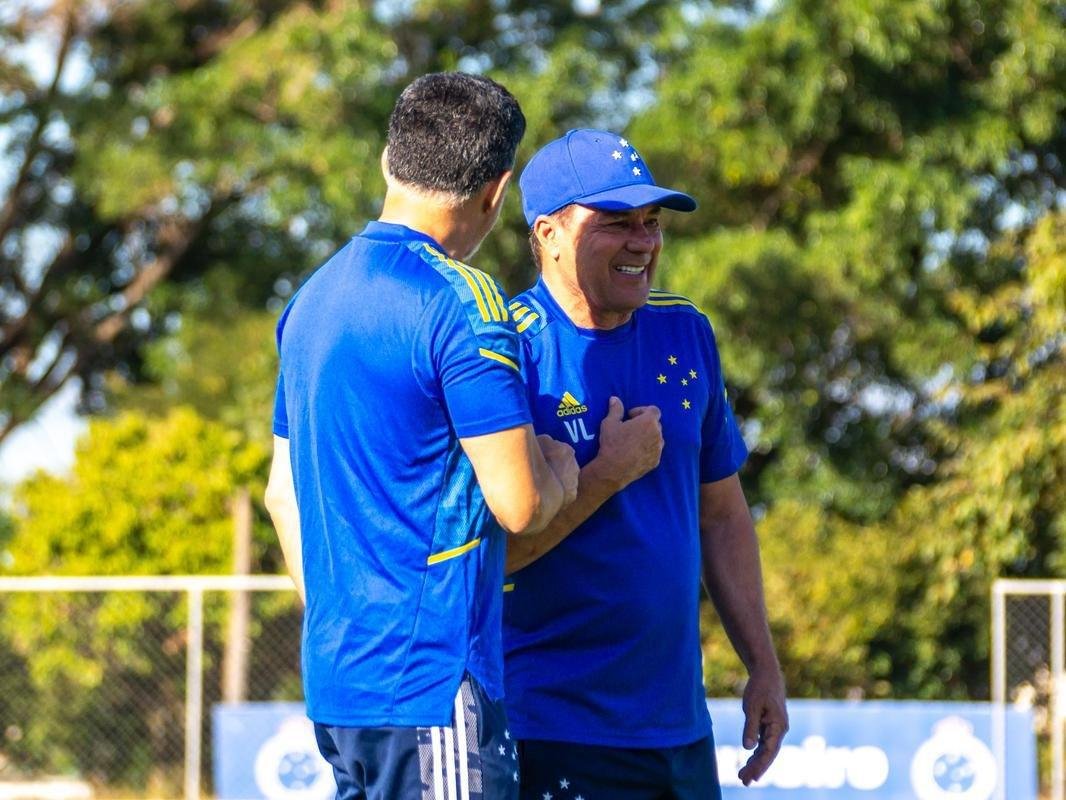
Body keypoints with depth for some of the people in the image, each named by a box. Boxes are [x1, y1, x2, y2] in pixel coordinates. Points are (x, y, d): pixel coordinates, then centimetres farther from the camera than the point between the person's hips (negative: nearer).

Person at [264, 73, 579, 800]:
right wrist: (561, 467, 6)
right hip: (431, 683, -9)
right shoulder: (461, 303, -12)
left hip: (333, 681, 9)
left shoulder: (312, 298, 14)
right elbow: (520, 504, -15)